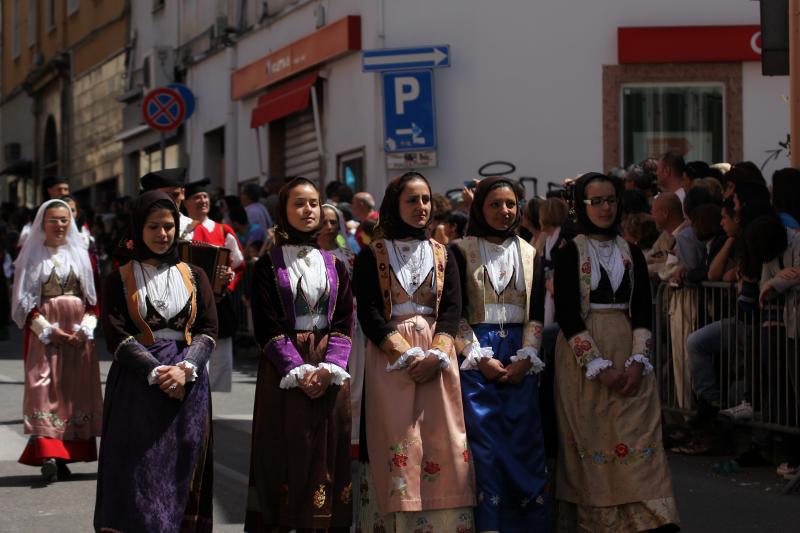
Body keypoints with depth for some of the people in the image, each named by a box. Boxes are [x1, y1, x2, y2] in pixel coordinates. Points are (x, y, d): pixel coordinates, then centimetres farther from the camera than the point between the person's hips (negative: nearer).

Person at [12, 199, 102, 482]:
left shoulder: (81, 255, 12)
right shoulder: (32, 256, 4)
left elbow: (94, 299, 11)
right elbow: (25, 300, -1)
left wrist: (85, 328, -6)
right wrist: (48, 329, -12)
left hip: (79, 333, 3)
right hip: (44, 333, -3)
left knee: (76, 391, 0)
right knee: (44, 389, -14)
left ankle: (66, 454, 6)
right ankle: (48, 453, -23)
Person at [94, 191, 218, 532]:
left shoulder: (193, 276, 12)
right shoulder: (119, 279, 6)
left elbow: (209, 329, 4)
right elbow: (116, 335, -4)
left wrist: (185, 369, -14)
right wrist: (157, 372, -16)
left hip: (188, 386, 2)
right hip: (136, 385, -2)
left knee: (182, 476, 0)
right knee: (140, 476, -7)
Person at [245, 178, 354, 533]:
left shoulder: (334, 265, 10)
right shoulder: (269, 265, 1)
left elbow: (344, 322, 4)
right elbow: (267, 327, -6)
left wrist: (328, 369, -11)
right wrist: (299, 372, -15)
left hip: (329, 374, 3)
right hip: (283, 368, -3)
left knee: (326, 454, 1)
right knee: (284, 453, -3)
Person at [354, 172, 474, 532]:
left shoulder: (443, 255, 14)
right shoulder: (372, 255, 5)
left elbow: (452, 309, 4)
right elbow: (369, 313, -4)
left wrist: (435, 356, -13)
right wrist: (407, 355, -15)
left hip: (437, 357, 2)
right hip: (390, 357, -2)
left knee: (442, 444, -4)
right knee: (396, 446, -7)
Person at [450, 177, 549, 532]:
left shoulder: (529, 255, 13)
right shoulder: (462, 252, 3)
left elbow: (536, 314, 9)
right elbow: (454, 313, -2)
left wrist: (526, 357, -5)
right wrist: (481, 358, -10)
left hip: (520, 359, 3)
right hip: (476, 357, -3)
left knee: (524, 445, -1)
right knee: (484, 446, -7)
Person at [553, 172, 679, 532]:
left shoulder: (631, 253, 11)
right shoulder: (570, 253, -1)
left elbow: (643, 310, 7)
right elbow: (567, 315, -8)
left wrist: (638, 361, -8)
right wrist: (599, 366, -14)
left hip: (628, 358, 3)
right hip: (582, 356, -3)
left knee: (638, 440, -4)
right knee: (590, 440, -2)